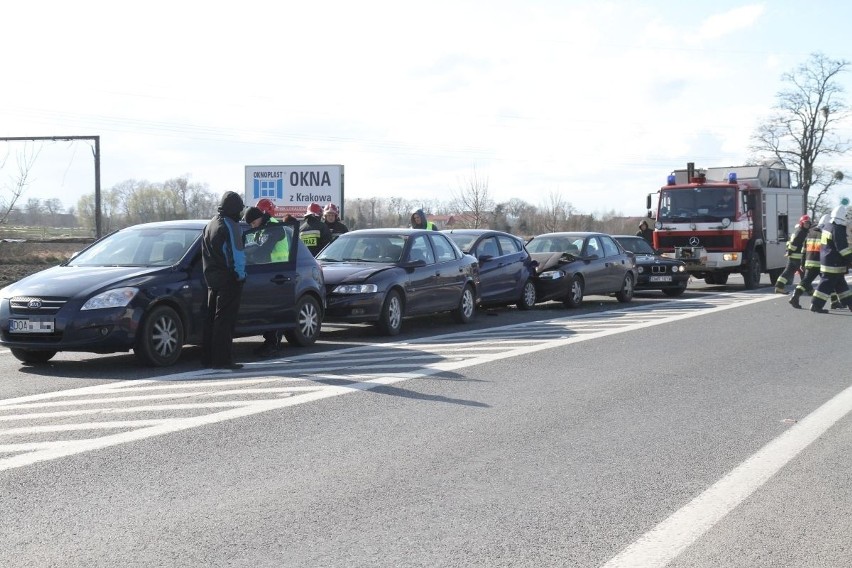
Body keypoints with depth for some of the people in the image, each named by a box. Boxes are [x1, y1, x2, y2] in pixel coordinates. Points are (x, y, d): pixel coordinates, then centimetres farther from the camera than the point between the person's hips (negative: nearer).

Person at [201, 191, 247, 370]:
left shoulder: (210, 225, 17)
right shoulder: (230, 225, -12)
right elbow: (236, 253, -16)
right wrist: (240, 274, -10)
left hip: (212, 278, 9)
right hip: (228, 279, -9)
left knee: (212, 318, 13)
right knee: (225, 319, -8)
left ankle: (207, 357, 16)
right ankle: (222, 359, -9)